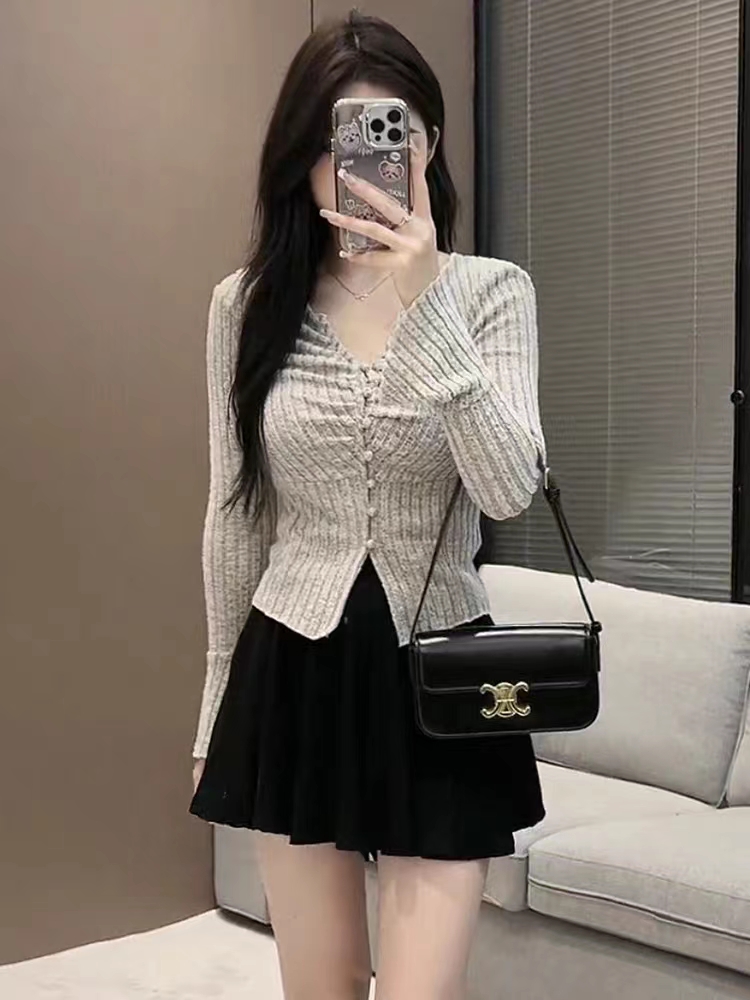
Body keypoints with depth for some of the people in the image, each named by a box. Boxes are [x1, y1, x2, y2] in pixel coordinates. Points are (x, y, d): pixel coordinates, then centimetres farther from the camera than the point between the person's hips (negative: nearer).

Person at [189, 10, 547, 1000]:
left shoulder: (491, 289, -5)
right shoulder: (246, 304, 0)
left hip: (438, 678, -1)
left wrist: (422, 303, -25)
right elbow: (234, 517, 7)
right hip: (293, 675, 2)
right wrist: (218, 701, 12)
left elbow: (508, 490, -18)